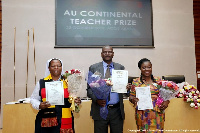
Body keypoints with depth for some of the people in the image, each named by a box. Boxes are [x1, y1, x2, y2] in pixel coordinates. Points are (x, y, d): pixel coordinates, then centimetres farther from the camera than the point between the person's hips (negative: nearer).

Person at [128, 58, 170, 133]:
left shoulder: (158, 80, 6)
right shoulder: (136, 82, 2)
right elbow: (131, 96, 4)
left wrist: (166, 101, -9)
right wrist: (133, 99, -17)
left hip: (157, 114, 1)